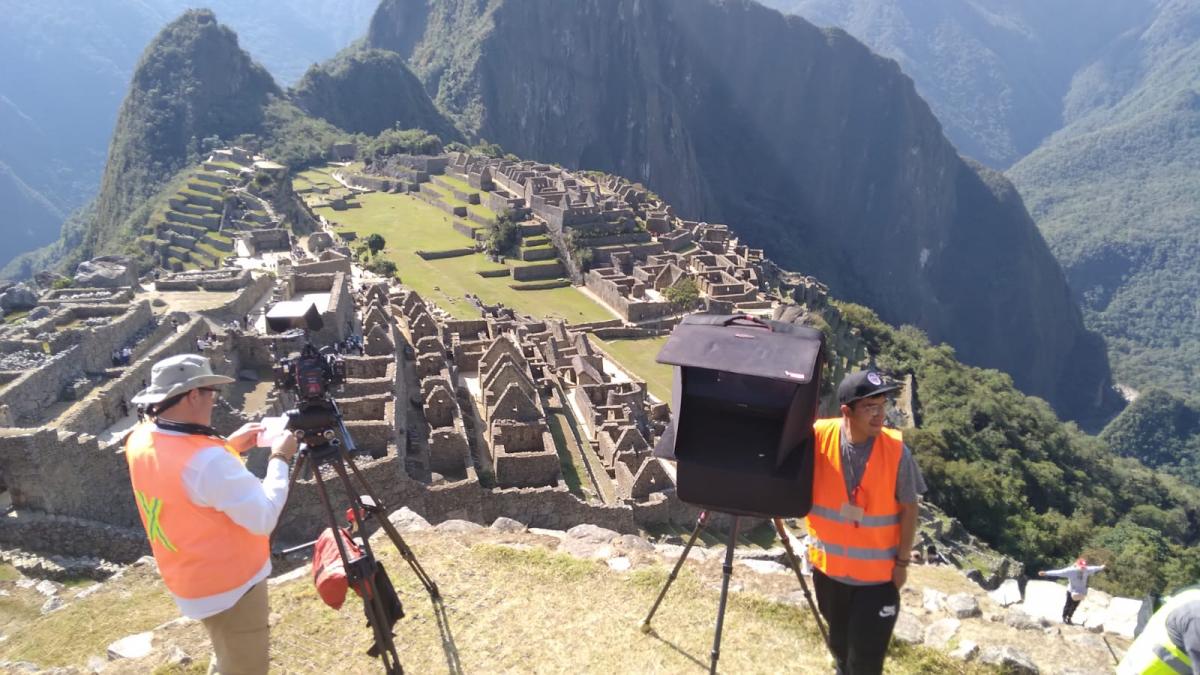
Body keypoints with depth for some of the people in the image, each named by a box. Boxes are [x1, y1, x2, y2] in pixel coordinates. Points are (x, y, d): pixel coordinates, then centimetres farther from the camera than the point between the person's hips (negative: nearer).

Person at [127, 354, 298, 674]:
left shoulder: (140, 440, -6)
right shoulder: (206, 459, -33)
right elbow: (264, 519, -26)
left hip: (190, 581, 8)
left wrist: (229, 446, 7)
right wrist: (279, 458, -15)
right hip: (230, 586, -8)